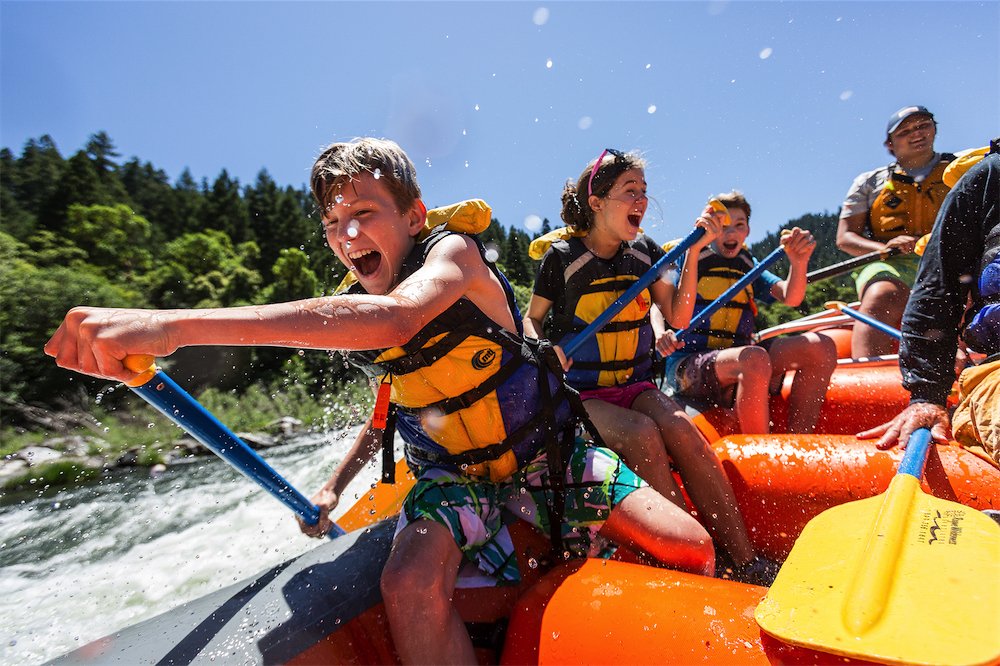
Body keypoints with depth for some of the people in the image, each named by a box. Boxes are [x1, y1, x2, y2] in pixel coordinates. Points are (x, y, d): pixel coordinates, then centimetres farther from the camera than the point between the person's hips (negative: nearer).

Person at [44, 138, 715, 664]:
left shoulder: (455, 251, -21)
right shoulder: (354, 313, -3)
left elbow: (393, 318, -45)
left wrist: (178, 324, -50)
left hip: (549, 451, -2)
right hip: (453, 471, 3)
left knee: (691, 546, -6)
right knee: (410, 585, -27)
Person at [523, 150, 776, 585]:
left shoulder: (644, 252, 9)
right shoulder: (562, 256, -4)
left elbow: (678, 317, 6)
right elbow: (532, 319, 4)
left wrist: (692, 254, -1)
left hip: (636, 386, 4)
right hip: (580, 394, -3)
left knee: (678, 427, -26)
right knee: (642, 434, -31)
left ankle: (745, 560, -19)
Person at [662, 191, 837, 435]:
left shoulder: (749, 266, 19)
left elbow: (790, 298, 4)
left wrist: (799, 261, -16)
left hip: (738, 363, 6)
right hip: (688, 366, -6)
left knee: (820, 346, -13)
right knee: (754, 358, -36)